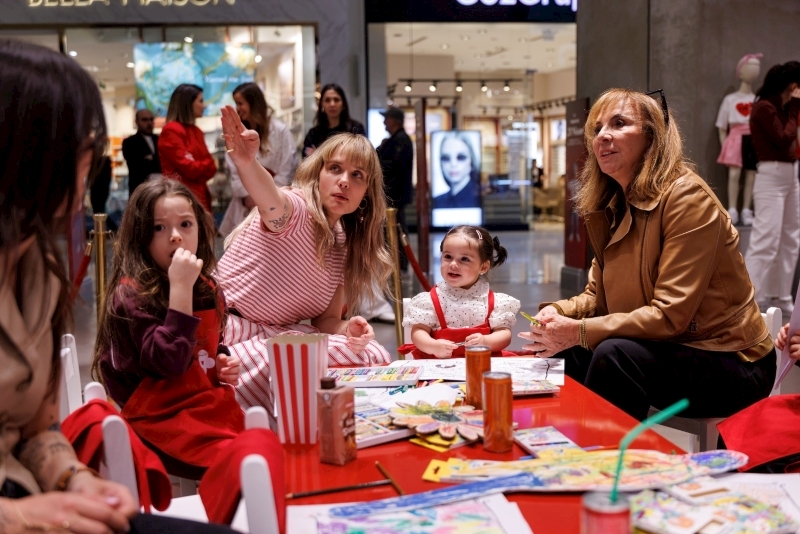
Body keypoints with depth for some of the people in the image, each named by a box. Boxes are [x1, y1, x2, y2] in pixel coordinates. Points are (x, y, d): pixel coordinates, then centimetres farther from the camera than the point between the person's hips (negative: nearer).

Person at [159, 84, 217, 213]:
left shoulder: (196, 131, 16)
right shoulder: (171, 130, -9)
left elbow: (209, 167, 12)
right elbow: (188, 167, -15)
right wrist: (208, 165, 2)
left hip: (200, 194, 8)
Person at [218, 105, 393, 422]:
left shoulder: (344, 247, 8)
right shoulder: (295, 209, -14)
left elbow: (325, 320, 9)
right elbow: (271, 199, -40)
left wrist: (346, 328, -15)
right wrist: (246, 162, -63)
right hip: (229, 328, -7)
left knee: (375, 357, -13)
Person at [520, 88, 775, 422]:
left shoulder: (687, 197, -19)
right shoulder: (611, 207, 6)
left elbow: (671, 315, -25)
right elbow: (597, 295, 8)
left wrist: (580, 331, -27)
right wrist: (559, 312, -13)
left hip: (730, 363, -7)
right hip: (669, 351, 7)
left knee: (615, 354, -29)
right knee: (563, 354, -4)